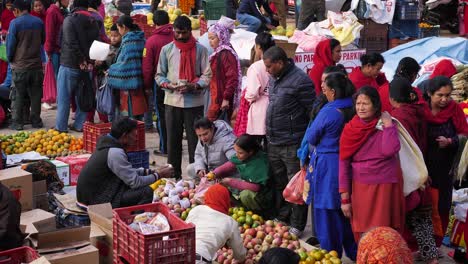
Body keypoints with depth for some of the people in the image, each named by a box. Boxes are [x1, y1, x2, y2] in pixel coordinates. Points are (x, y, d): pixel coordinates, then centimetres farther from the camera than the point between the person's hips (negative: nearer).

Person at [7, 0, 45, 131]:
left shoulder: (15, 23, -11)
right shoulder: (39, 22, 2)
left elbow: (11, 44, -6)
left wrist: (10, 59, 10)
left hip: (20, 66, -4)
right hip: (36, 65, 4)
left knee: (18, 96, 4)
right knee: (35, 95, 11)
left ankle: (17, 122, 7)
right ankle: (36, 121, 15)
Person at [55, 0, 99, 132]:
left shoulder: (69, 20, -10)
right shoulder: (93, 22, 7)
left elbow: (71, 43, -18)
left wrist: (81, 60, -13)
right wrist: (89, 61, 0)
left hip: (69, 65, -5)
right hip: (87, 66, 5)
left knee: (64, 97, 3)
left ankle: (61, 126, 6)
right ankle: (80, 125, 15)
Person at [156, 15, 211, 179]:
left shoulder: (200, 50, 2)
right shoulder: (167, 50, 8)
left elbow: (207, 75, 0)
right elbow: (159, 75, 10)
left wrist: (194, 86, -17)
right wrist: (167, 84, -10)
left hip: (194, 101, -2)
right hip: (172, 101, 2)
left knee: (195, 140, 1)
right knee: (173, 140, 7)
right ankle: (174, 175, 16)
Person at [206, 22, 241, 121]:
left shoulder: (226, 54, -15)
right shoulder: (218, 54, 16)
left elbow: (232, 78, -20)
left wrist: (226, 98, -21)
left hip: (222, 101, -9)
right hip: (216, 99, 9)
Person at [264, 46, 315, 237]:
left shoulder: (300, 80, -16)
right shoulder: (274, 78, 11)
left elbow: (313, 112, -14)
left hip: (292, 144, -8)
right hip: (273, 143, 8)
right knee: (278, 185, 18)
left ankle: (297, 226, 12)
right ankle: (281, 218, 32)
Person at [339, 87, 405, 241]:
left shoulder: (386, 126, -1)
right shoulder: (350, 129, 0)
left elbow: (389, 150, -20)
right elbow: (343, 164, 0)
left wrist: (388, 123, -13)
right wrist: (344, 198, -3)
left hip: (386, 187, -1)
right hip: (361, 189, 1)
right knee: (363, 235, 4)